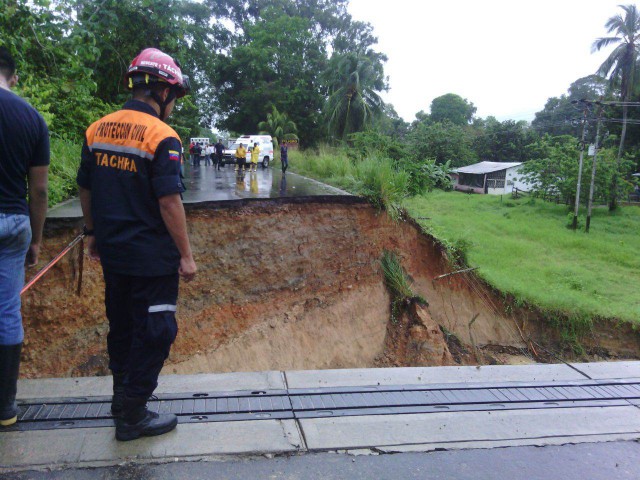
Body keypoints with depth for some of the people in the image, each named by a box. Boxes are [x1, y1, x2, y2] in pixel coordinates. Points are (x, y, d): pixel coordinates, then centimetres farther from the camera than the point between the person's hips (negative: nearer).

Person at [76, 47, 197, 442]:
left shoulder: (97, 130, 5)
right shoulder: (162, 136, -16)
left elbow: (85, 190, 11)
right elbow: (169, 202, -19)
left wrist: (95, 234, 23)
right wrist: (186, 255, -13)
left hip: (113, 252, 7)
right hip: (152, 257, -7)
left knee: (122, 325, 21)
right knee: (155, 332, 6)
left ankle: (123, 394, 37)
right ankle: (133, 415, 14)